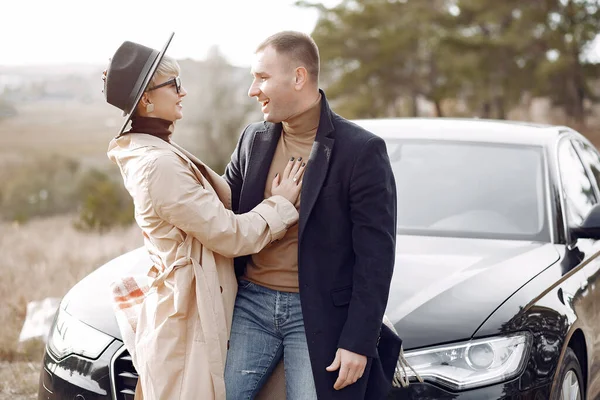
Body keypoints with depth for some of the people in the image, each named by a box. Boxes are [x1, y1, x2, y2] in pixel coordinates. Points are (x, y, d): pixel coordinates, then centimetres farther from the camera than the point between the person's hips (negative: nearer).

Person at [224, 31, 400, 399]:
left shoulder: (361, 150, -8)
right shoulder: (253, 140, 8)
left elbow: (375, 256, -10)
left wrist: (359, 341, -13)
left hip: (319, 315, -5)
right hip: (250, 304, 5)